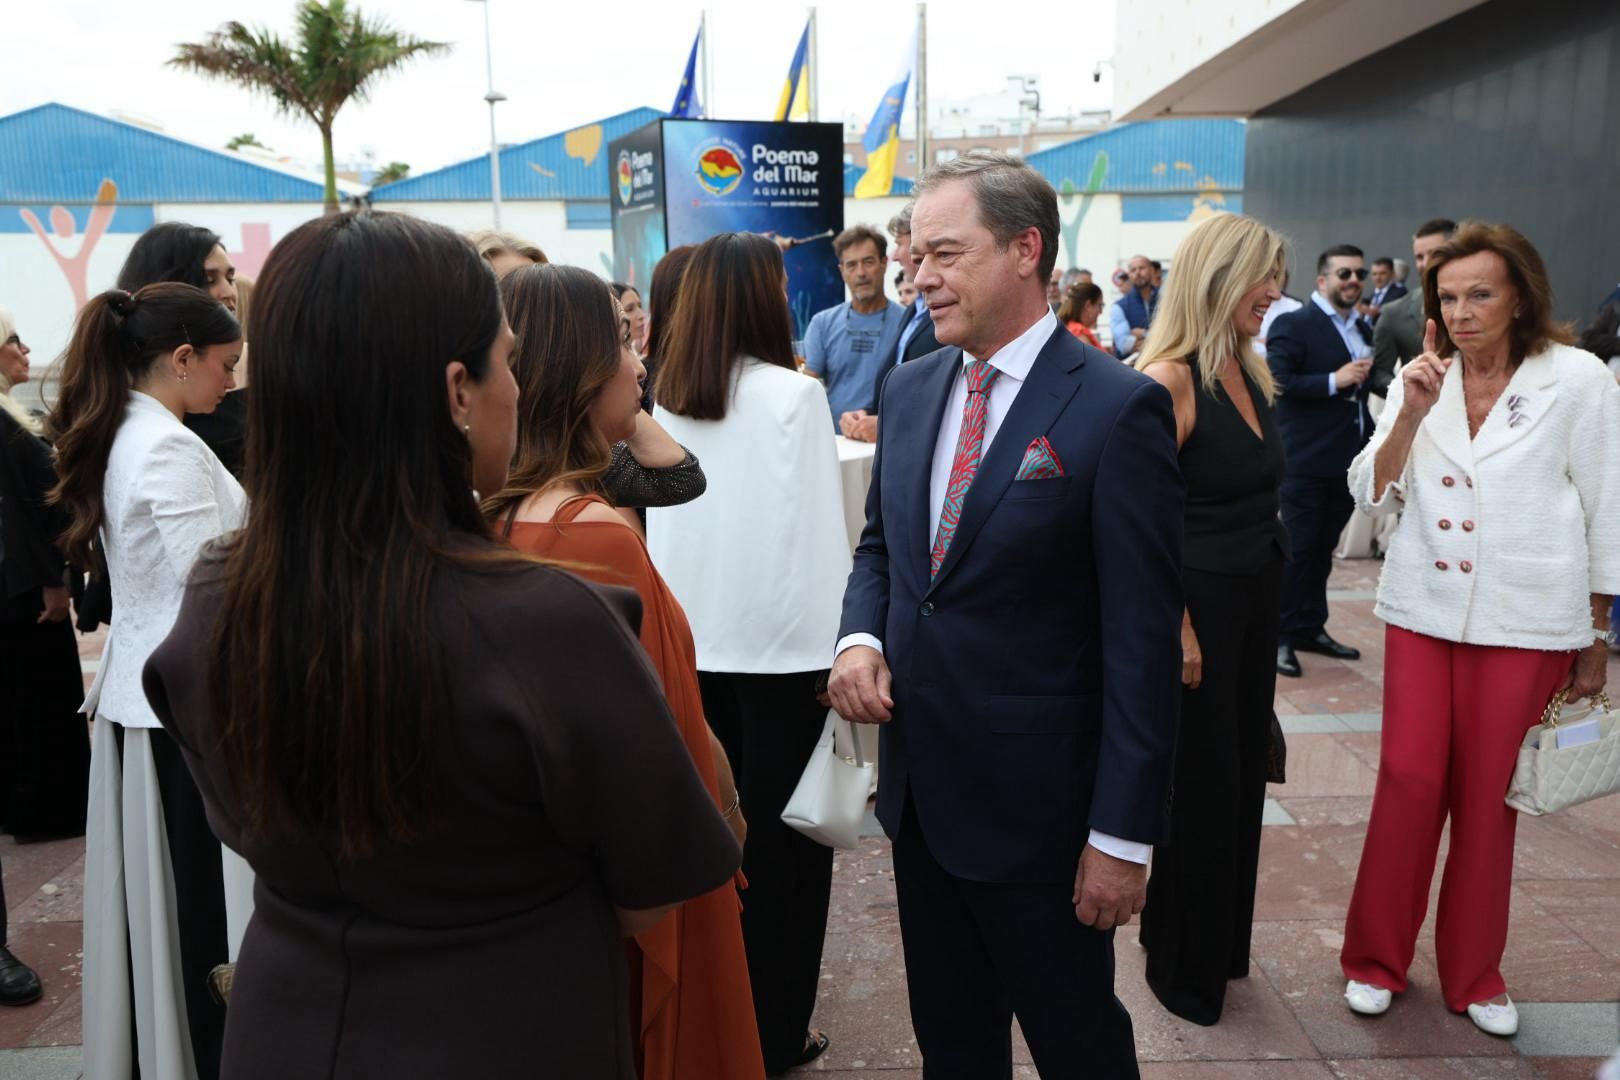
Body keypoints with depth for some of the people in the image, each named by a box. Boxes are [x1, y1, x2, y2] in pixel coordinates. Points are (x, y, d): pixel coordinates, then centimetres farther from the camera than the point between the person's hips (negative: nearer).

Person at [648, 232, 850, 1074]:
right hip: (780, 639, -5)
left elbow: (656, 520, 7)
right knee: (781, 835, 8)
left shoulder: (663, 396, 2)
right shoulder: (791, 394, -14)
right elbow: (817, 529, -14)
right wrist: (841, 638, -4)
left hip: (692, 638, 5)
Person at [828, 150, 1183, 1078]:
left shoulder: (1120, 408, -16)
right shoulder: (911, 389, 5)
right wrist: (860, 637, -5)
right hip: (918, 788, 6)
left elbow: (1144, 640, -16)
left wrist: (1124, 834, -15)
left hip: (1037, 803, -6)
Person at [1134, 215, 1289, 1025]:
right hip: (1195, 600, -9)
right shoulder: (1169, 380, -19)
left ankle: (1223, 944, 39)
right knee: (1200, 785, 5)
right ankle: (1184, 966, 27)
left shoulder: (1250, 372, 8)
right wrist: (1179, 632, -19)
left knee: (1242, 773, 19)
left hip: (1255, 596, 9)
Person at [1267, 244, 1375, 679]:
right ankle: (1282, 636, 6)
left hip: (1348, 458, 7)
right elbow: (1279, 382, -18)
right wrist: (1334, 380, -22)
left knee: (1323, 548, 14)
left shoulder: (1363, 329, 14)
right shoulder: (1293, 325, -8)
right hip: (1306, 460, -7)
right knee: (1297, 549, -3)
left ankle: (1311, 628, 24)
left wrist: (1371, 442, 14)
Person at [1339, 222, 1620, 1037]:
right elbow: (1372, 495, -2)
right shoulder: (1421, 380, 3)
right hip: (1424, 611, 2)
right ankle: (1377, 956, 20)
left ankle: (1474, 973, 25)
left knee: (1488, 797, 7)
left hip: (1525, 622, -2)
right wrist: (1412, 413, -17)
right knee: (1408, 783, 2)